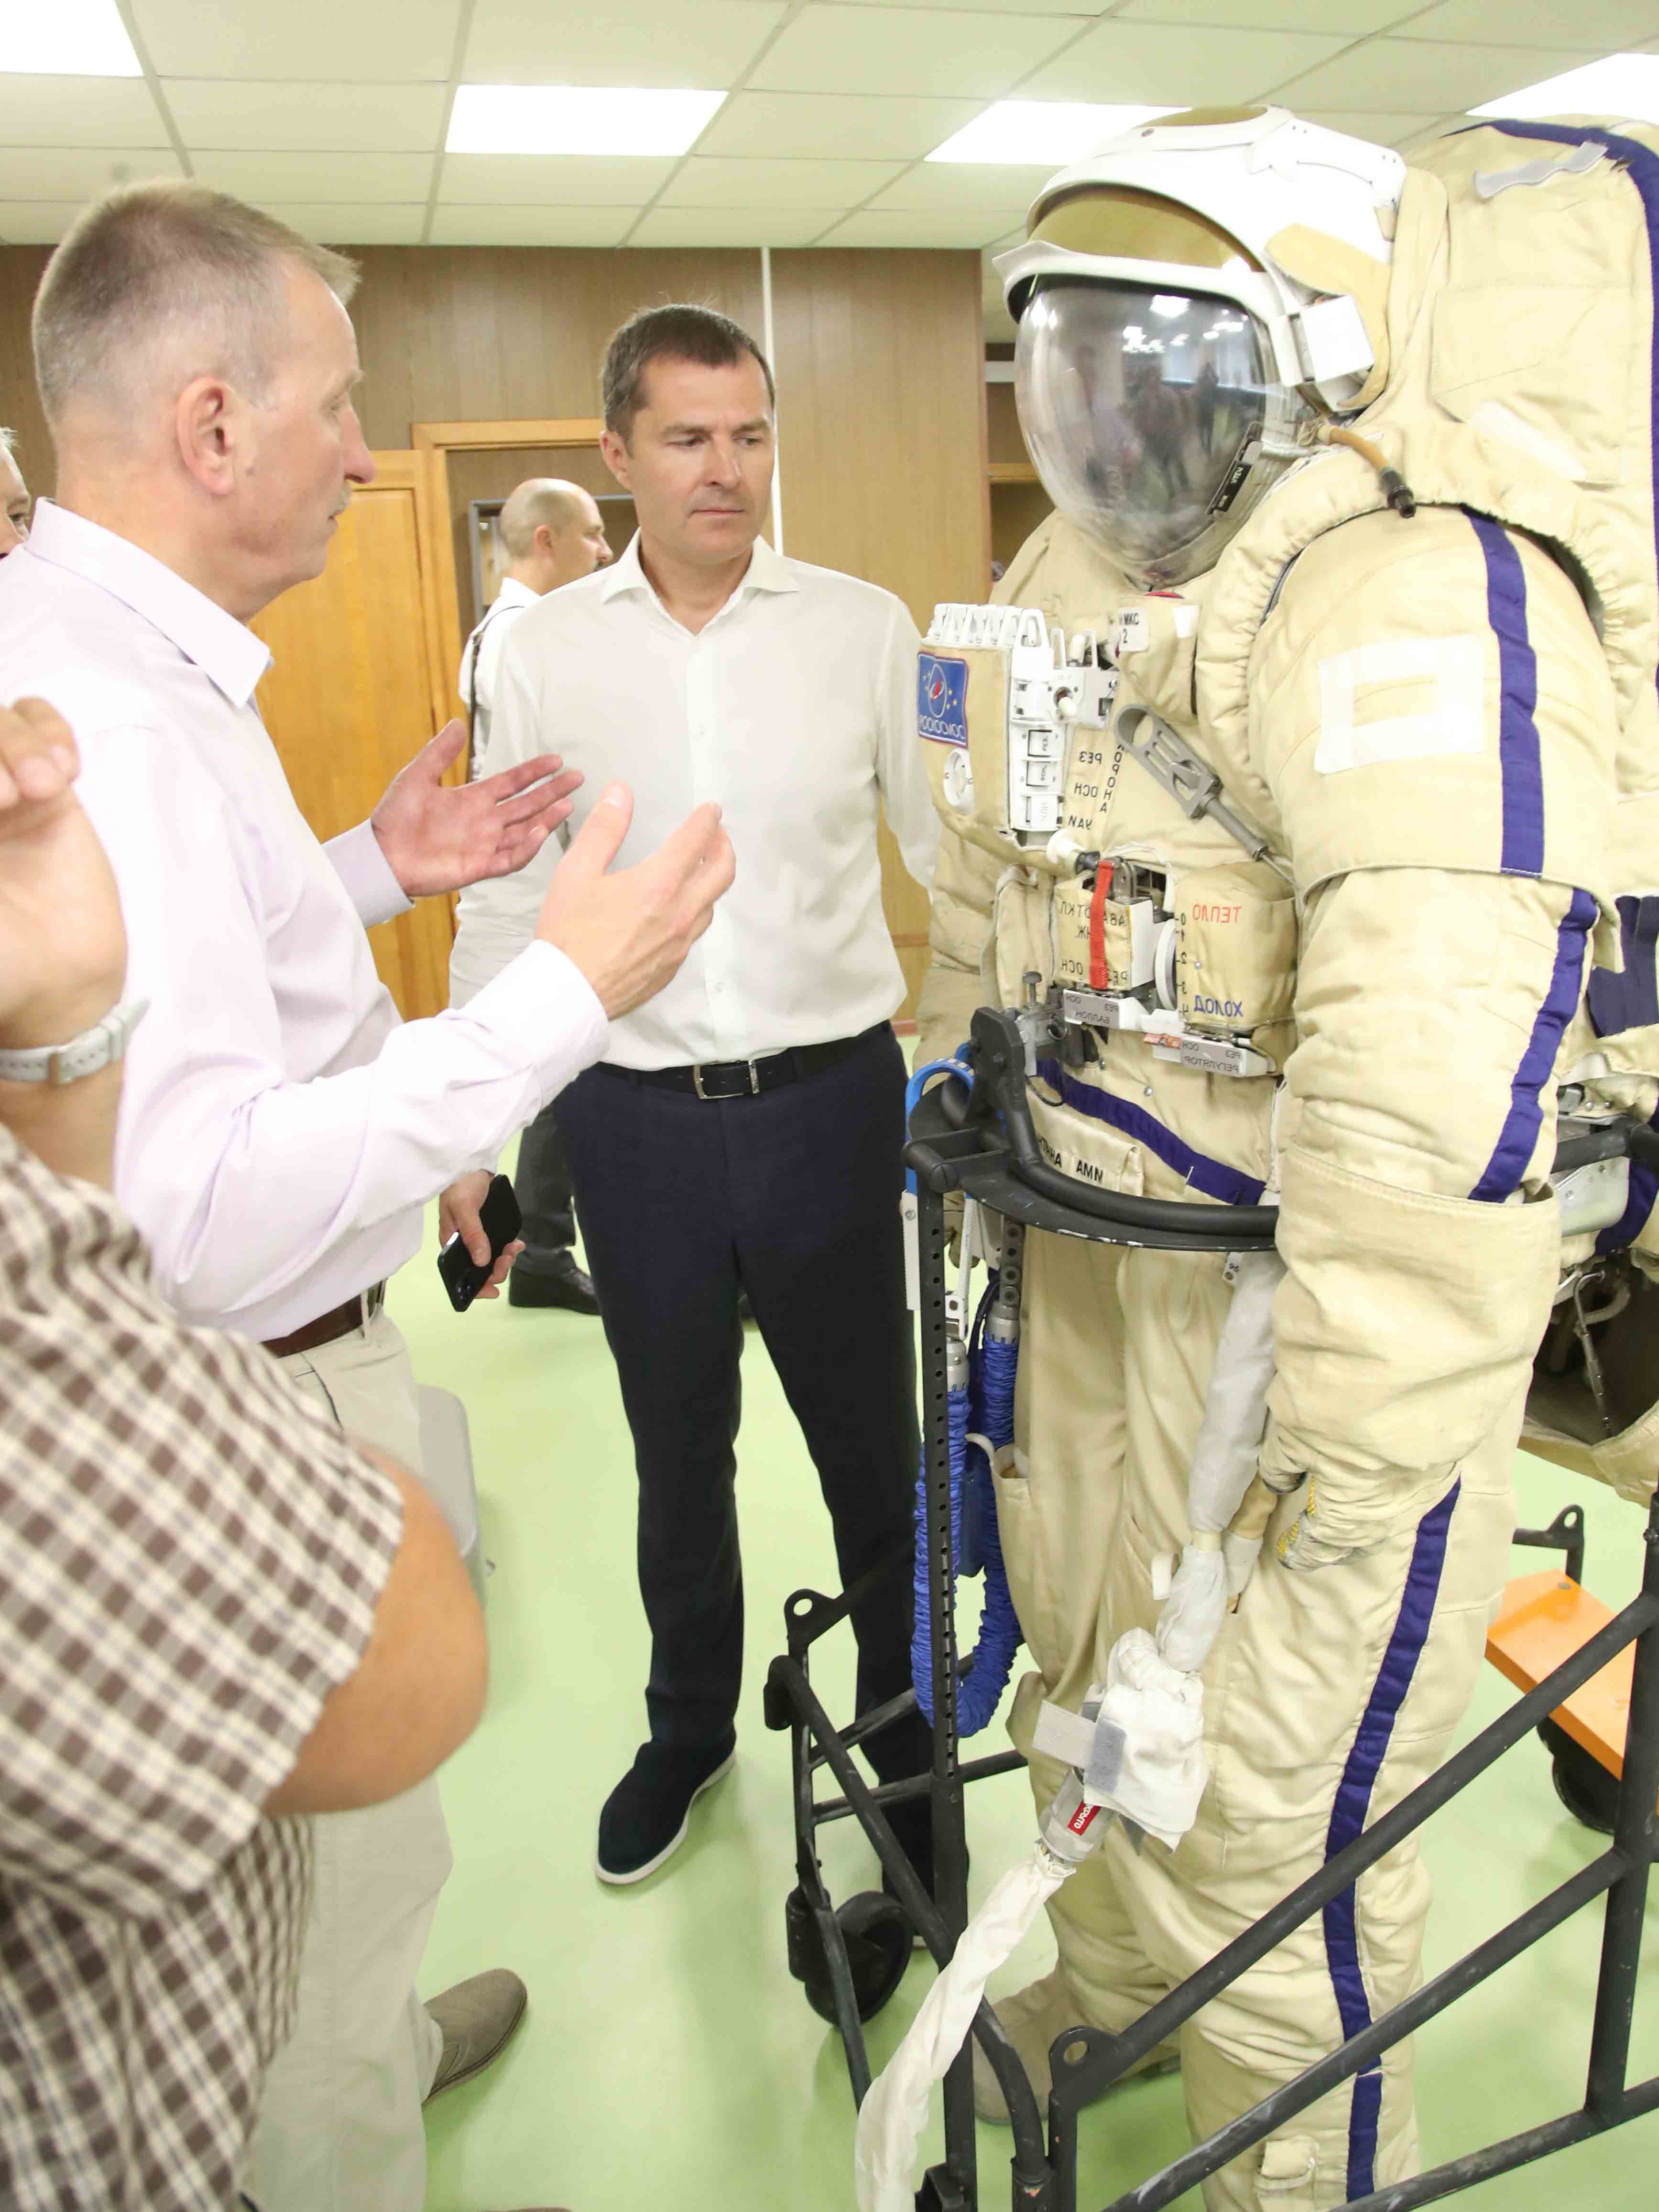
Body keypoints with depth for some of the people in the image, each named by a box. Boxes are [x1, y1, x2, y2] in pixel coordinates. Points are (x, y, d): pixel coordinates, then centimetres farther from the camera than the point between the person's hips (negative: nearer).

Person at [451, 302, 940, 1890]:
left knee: (870, 1441, 13)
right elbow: (508, 899, 6)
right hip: (634, 1117, 2)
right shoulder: (543, 649, 1)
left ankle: (905, 1718, 37)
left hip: (829, 1094, -1)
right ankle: (688, 1726, 41)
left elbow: (953, 850, 3)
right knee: (677, 1452, 19)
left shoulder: (865, 627, -2)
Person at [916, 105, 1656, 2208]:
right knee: (1085, 1647, 25)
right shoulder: (1078, 573, 8)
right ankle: (1104, 1993, 53)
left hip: (1326, 1263, -9)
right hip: (1099, 1235, 9)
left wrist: (1354, 1444, -28)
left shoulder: (1419, 595, -22)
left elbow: (1441, 1053, -31)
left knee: (1265, 1781, 4)